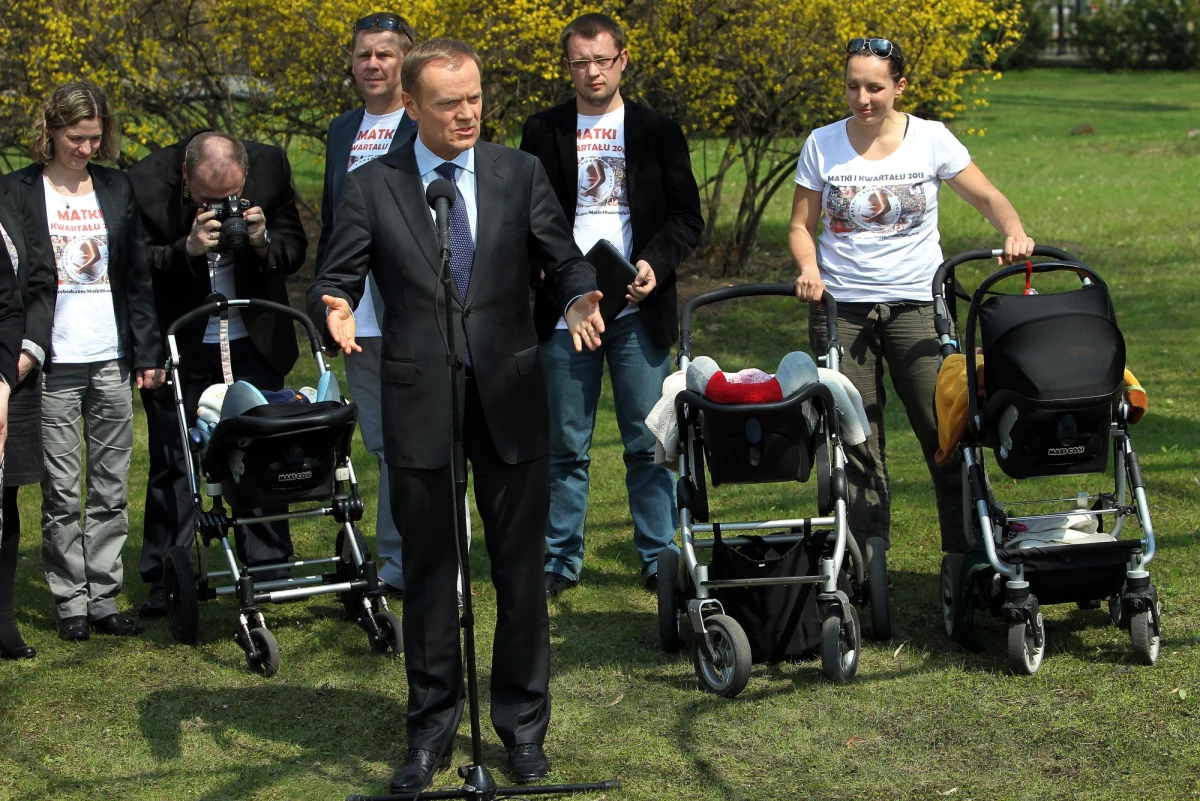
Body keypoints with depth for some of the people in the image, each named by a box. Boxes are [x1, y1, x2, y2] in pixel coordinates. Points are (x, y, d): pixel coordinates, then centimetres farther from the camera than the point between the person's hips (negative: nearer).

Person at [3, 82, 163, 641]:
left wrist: (148, 352, 9)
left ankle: (104, 598, 13)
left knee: (111, 490, 6)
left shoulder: (116, 187, 11)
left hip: (111, 362, 3)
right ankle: (70, 602, 9)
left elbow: (137, 275, 13)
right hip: (54, 364, -3)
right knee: (61, 493, 0)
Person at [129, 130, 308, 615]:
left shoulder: (271, 167, -10)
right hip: (179, 350, -2)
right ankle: (166, 581, 11)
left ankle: (268, 570, 16)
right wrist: (188, 250, -31)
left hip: (254, 343, 2)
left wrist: (263, 243, -23)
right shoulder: (147, 183, -17)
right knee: (172, 463, 3)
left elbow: (295, 250, -1)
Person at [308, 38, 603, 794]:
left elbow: (563, 258, 3)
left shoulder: (521, 173, 5)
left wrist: (579, 298, -20)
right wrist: (336, 312, -24)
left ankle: (523, 725, 20)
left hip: (511, 397, 1)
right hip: (420, 404, -1)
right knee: (428, 570, 7)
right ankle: (431, 731, 19)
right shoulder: (370, 187, 2)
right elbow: (336, 279, -1)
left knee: (521, 566, 6)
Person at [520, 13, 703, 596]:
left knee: (648, 443, 3)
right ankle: (561, 560, 12)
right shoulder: (543, 133, 8)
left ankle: (658, 558, 12)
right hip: (564, 309, 0)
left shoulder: (658, 133, 8)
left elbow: (687, 216, 6)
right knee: (565, 445, 4)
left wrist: (656, 264, -12)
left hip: (638, 309, 0)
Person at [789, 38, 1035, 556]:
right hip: (840, 305, 1)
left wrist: (1015, 235, -18)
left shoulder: (930, 139, 0)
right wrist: (809, 269, -12)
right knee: (855, 440, 2)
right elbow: (801, 226, 8)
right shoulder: (822, 145, 3)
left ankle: (966, 550, 1)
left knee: (944, 428, -7)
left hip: (916, 303, -1)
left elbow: (988, 198, 2)